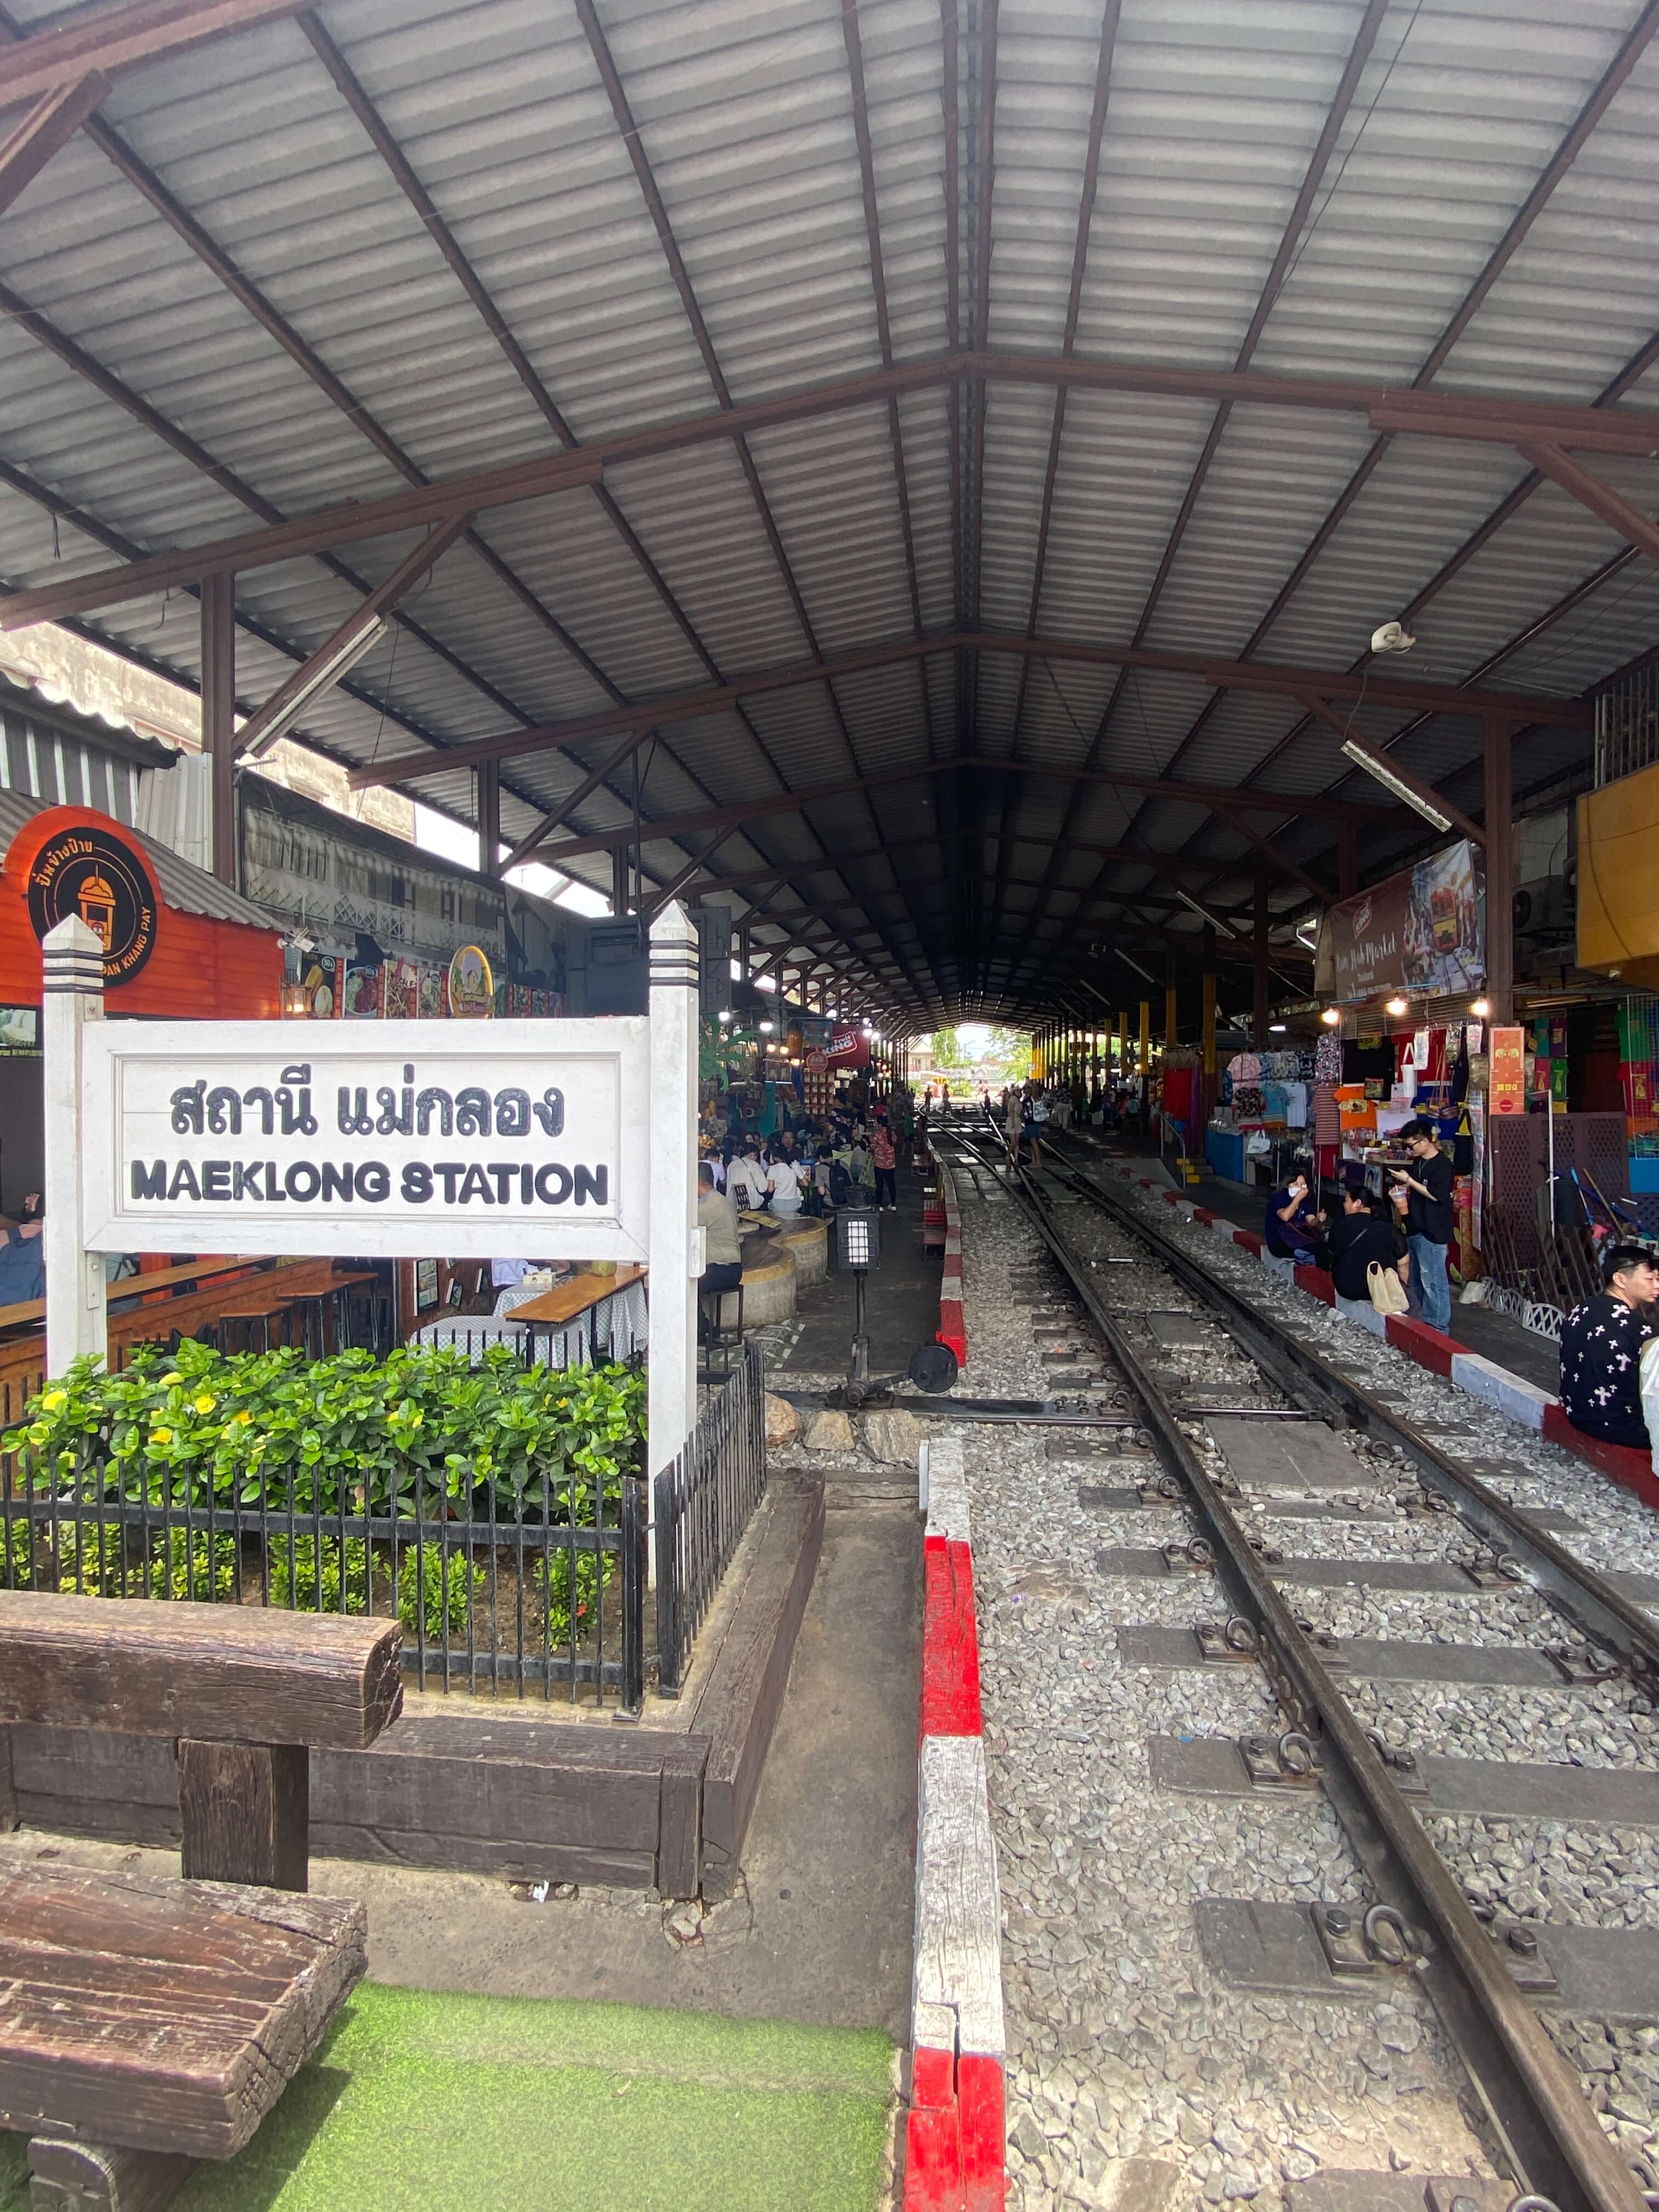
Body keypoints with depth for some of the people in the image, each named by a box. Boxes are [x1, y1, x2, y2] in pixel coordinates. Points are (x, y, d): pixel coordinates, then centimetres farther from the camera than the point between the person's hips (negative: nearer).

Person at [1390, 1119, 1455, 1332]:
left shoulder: (1442, 1165, -13)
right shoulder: (1418, 1163, 13)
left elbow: (1436, 1195, -20)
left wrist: (1409, 1181, -16)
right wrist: (1401, 1189, 7)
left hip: (1432, 1233, -9)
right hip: (1415, 1230, 9)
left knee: (1433, 1282, -5)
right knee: (1419, 1280, 15)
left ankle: (1438, 1328, 1)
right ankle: (1423, 1322, 25)